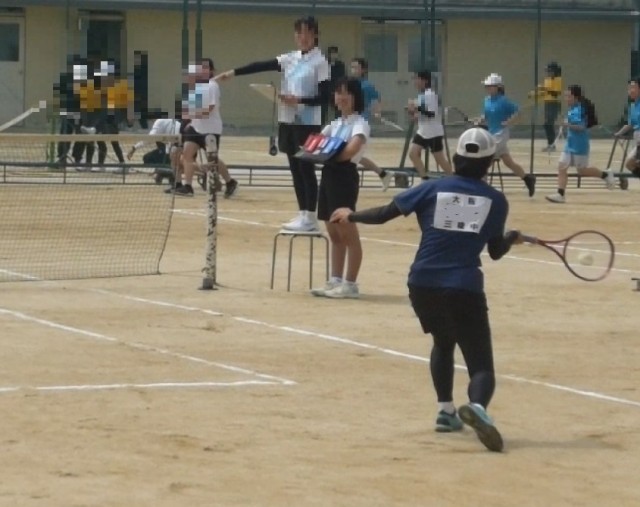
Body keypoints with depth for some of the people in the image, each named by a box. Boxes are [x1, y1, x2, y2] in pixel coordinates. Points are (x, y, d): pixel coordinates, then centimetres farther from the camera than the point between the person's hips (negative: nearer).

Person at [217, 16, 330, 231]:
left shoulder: (320, 62, -8)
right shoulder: (290, 59, 9)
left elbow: (325, 96, -11)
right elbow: (262, 66, 1)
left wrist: (299, 100, -22)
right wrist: (234, 72, -8)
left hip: (307, 124, -6)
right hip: (288, 122, 6)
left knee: (306, 169, -5)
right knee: (295, 169, 8)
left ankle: (310, 217, -1)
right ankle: (303, 213, 14)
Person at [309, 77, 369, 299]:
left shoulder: (360, 124, -7)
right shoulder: (335, 124, 17)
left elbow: (351, 149, -23)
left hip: (345, 177, -8)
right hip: (328, 175, 8)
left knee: (348, 233, -4)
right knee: (334, 234, 11)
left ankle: (350, 284, -1)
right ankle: (335, 281, 16)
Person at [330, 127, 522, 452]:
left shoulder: (434, 189, 7)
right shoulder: (495, 200, 6)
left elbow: (384, 214, 7)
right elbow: (496, 251, 15)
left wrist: (351, 216, 25)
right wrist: (514, 238, 37)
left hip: (422, 284, 3)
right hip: (464, 288, -3)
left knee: (443, 342, 32)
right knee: (481, 366, -4)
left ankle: (446, 410, 27)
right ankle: (477, 407, -38)